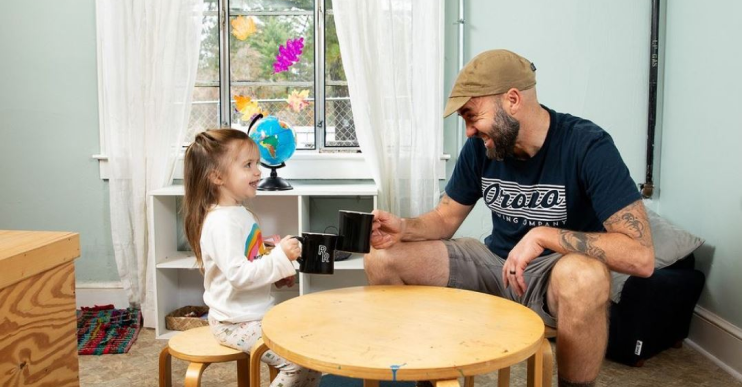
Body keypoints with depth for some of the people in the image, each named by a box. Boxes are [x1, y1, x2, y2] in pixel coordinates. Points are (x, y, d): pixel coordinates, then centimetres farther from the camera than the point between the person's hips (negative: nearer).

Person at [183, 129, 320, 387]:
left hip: (257, 314, 10)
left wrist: (278, 273, 7)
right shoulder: (222, 222, -23)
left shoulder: (239, 212, 10)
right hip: (237, 324, -10)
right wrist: (280, 257, -28)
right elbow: (239, 274, -30)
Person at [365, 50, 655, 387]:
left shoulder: (588, 147, -21)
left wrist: (543, 235, -32)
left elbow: (641, 256, -27)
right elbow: (445, 219, 4)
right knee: (382, 259, -7)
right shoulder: (480, 146, -5)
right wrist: (404, 228, -17)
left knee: (583, 277, -41)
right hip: (495, 261, 5)